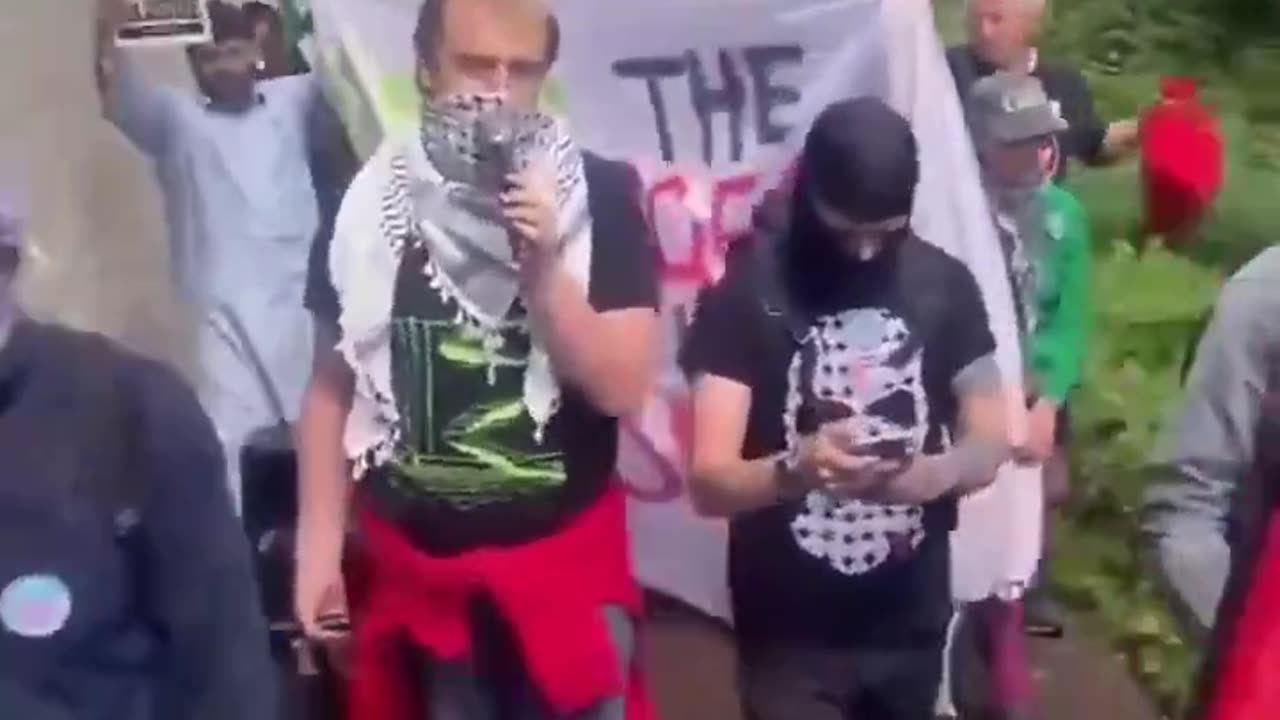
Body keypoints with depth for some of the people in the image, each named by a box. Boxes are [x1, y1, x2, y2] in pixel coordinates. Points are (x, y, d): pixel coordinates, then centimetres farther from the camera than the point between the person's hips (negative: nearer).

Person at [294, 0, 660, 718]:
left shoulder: (601, 195, -9)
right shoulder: (370, 203, -4)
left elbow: (623, 388, -11)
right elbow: (333, 384, 3)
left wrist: (543, 267, -23)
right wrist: (319, 545, 2)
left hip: (565, 561, -1)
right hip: (413, 563, 2)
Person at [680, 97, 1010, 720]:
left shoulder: (944, 284, 0)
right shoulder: (746, 295, -11)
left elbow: (990, 441, 4)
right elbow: (709, 482, -14)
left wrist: (940, 472, -20)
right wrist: (795, 469, -35)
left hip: (912, 624, 4)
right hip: (789, 633, -3)